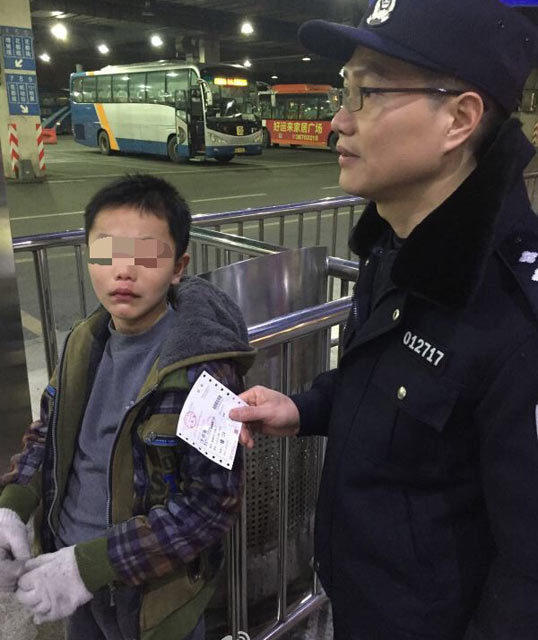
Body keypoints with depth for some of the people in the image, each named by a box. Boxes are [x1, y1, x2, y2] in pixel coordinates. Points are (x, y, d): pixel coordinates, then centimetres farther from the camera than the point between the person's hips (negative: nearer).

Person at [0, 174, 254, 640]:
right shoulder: (85, 343, -6)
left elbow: (212, 504, -24)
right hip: (68, 562, 5)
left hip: (151, 591, -5)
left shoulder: (203, 371, -26)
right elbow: (48, 432, 8)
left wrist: (91, 565, -25)